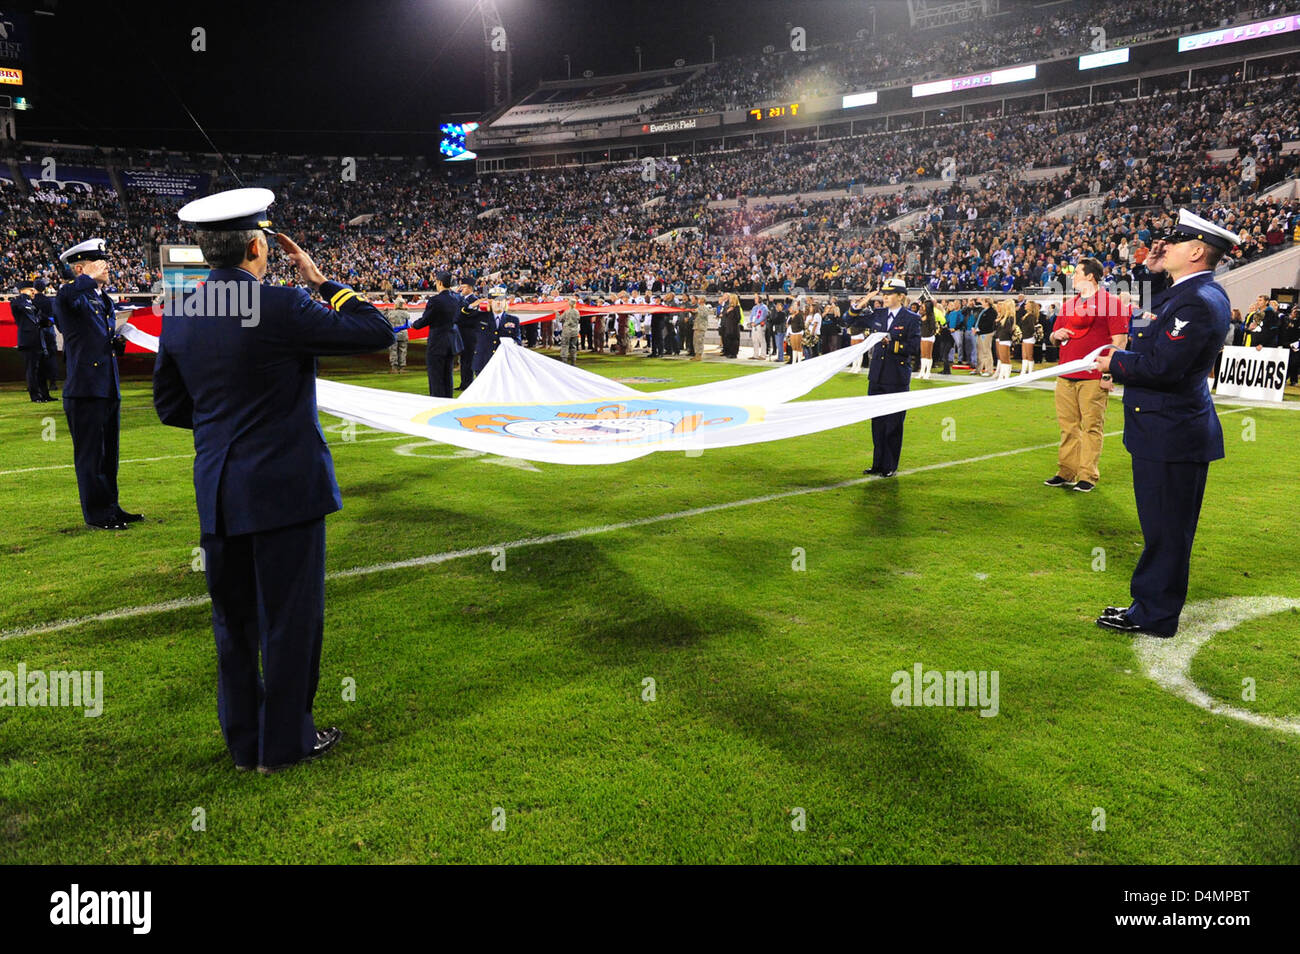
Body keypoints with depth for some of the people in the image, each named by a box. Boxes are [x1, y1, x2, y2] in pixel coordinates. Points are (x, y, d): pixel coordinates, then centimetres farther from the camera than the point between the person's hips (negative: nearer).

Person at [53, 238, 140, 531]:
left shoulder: (105, 300, 17)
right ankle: (97, 514, 7)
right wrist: (93, 277, -20)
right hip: (85, 392, -8)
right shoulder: (70, 300, -8)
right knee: (91, 455, 0)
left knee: (109, 454, 14)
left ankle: (110, 508, 23)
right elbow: (67, 295, -34)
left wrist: (118, 339, 5)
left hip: (109, 390, 8)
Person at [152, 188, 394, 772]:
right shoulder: (280, 307, -16)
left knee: (233, 620, 16)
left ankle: (244, 740, 29)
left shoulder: (177, 318, 4)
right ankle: (285, 742, 20)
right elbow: (377, 332, -11)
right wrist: (320, 281, 0)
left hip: (218, 494, 6)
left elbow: (170, 405, 12)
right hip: (285, 487, -6)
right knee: (290, 618, 7)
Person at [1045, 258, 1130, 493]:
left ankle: (1088, 476, 1)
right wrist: (1057, 335, 3)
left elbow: (1120, 339, -6)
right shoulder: (1069, 304, 19)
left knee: (1091, 426, -4)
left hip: (1093, 377, -6)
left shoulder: (1110, 302, -1)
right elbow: (1054, 336, 27)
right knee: (1068, 426, 8)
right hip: (1065, 375, 6)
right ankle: (1066, 473, 15)